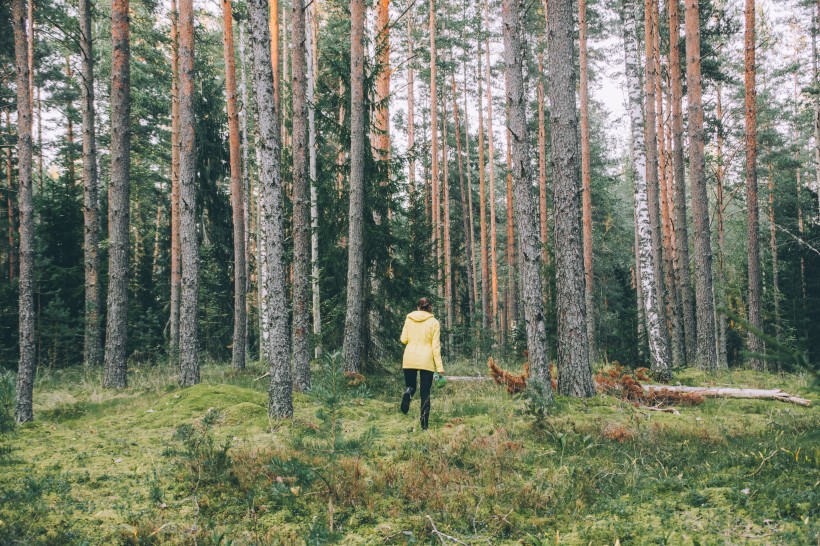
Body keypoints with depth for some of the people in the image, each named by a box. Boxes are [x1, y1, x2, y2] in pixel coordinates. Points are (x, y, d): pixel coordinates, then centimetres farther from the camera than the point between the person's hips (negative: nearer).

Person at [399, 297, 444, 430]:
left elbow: (404, 340, 3)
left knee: (410, 386, 18)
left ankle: (408, 392, -19)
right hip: (426, 360, -1)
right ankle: (424, 425, -1)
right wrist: (439, 366, -2)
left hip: (409, 359, 1)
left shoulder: (409, 319, 4)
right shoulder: (434, 322, -1)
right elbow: (435, 346, -4)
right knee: (425, 393, 6)